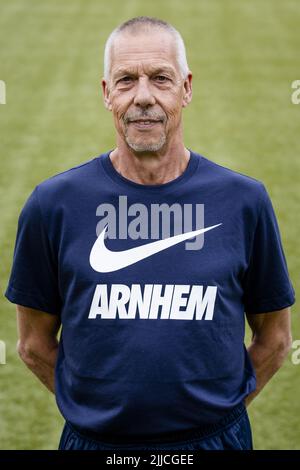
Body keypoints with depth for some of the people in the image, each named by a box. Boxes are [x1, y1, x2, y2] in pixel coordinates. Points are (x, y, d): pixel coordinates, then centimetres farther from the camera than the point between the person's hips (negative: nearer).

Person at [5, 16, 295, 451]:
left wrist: (219, 408, 3)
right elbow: (35, 342, 1)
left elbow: (273, 338, 4)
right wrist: (95, 409, 3)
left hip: (215, 438, 1)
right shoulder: (53, 203, -7)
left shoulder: (244, 200, -5)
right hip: (94, 439, 0)